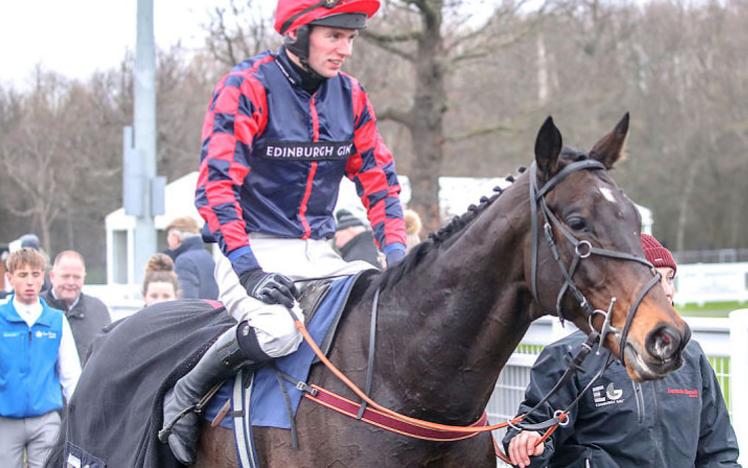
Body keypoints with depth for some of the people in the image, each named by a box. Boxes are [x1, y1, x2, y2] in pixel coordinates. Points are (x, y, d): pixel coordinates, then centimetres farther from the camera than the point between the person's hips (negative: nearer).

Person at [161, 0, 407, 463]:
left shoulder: (351, 96, 7)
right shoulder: (247, 87, -11)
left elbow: (379, 182, 11)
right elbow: (215, 186, -17)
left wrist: (398, 257, -4)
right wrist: (248, 268, -26)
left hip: (321, 255, 6)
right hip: (254, 250, -6)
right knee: (276, 330, -34)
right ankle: (184, 396, -7)